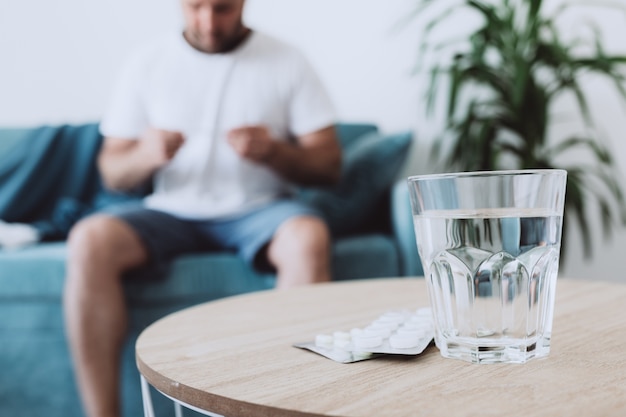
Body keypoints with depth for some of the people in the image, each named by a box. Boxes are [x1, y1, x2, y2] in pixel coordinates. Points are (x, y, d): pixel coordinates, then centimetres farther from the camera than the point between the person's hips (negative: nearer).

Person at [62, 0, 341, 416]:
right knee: (90, 240, -26)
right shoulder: (148, 63, 6)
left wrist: (273, 152, -21)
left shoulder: (286, 61, 2)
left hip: (258, 208, -1)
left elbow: (329, 166, -1)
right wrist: (145, 156, -18)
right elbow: (112, 173, 6)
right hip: (172, 211, 2)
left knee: (308, 238, -34)